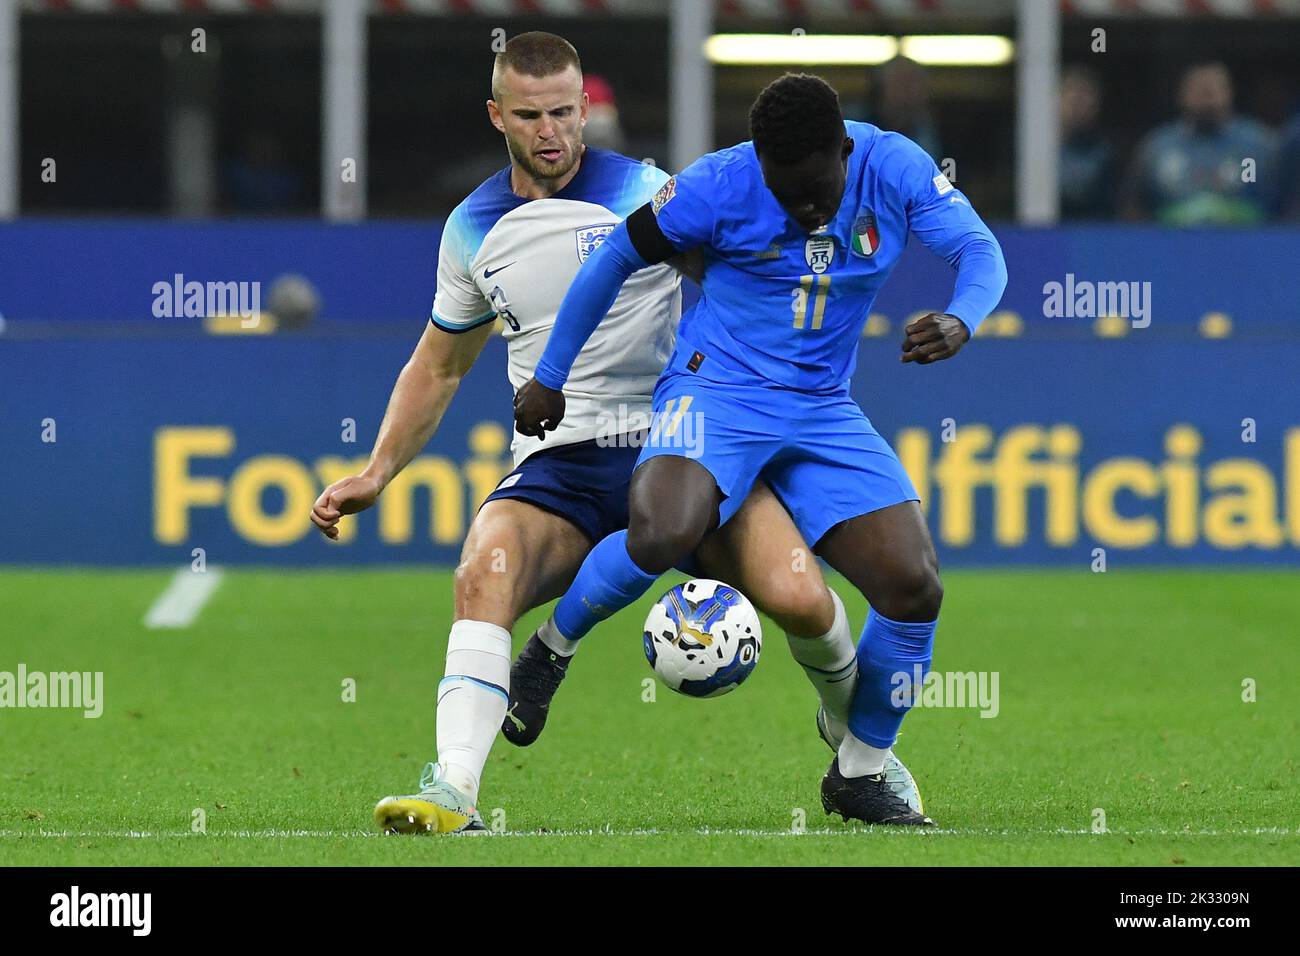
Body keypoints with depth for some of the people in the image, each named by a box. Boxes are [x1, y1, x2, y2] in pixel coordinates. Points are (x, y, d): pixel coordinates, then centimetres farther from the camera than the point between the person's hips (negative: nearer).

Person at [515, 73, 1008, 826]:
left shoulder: (894, 170, -8)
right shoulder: (720, 185, -14)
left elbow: (981, 251, -15)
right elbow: (616, 258, -2)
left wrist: (960, 322, -39)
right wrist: (550, 379, 6)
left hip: (823, 410, 3)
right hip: (717, 389, -3)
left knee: (915, 587, -10)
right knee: (664, 537, -33)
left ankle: (859, 774, 10)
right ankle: (550, 648, -4)